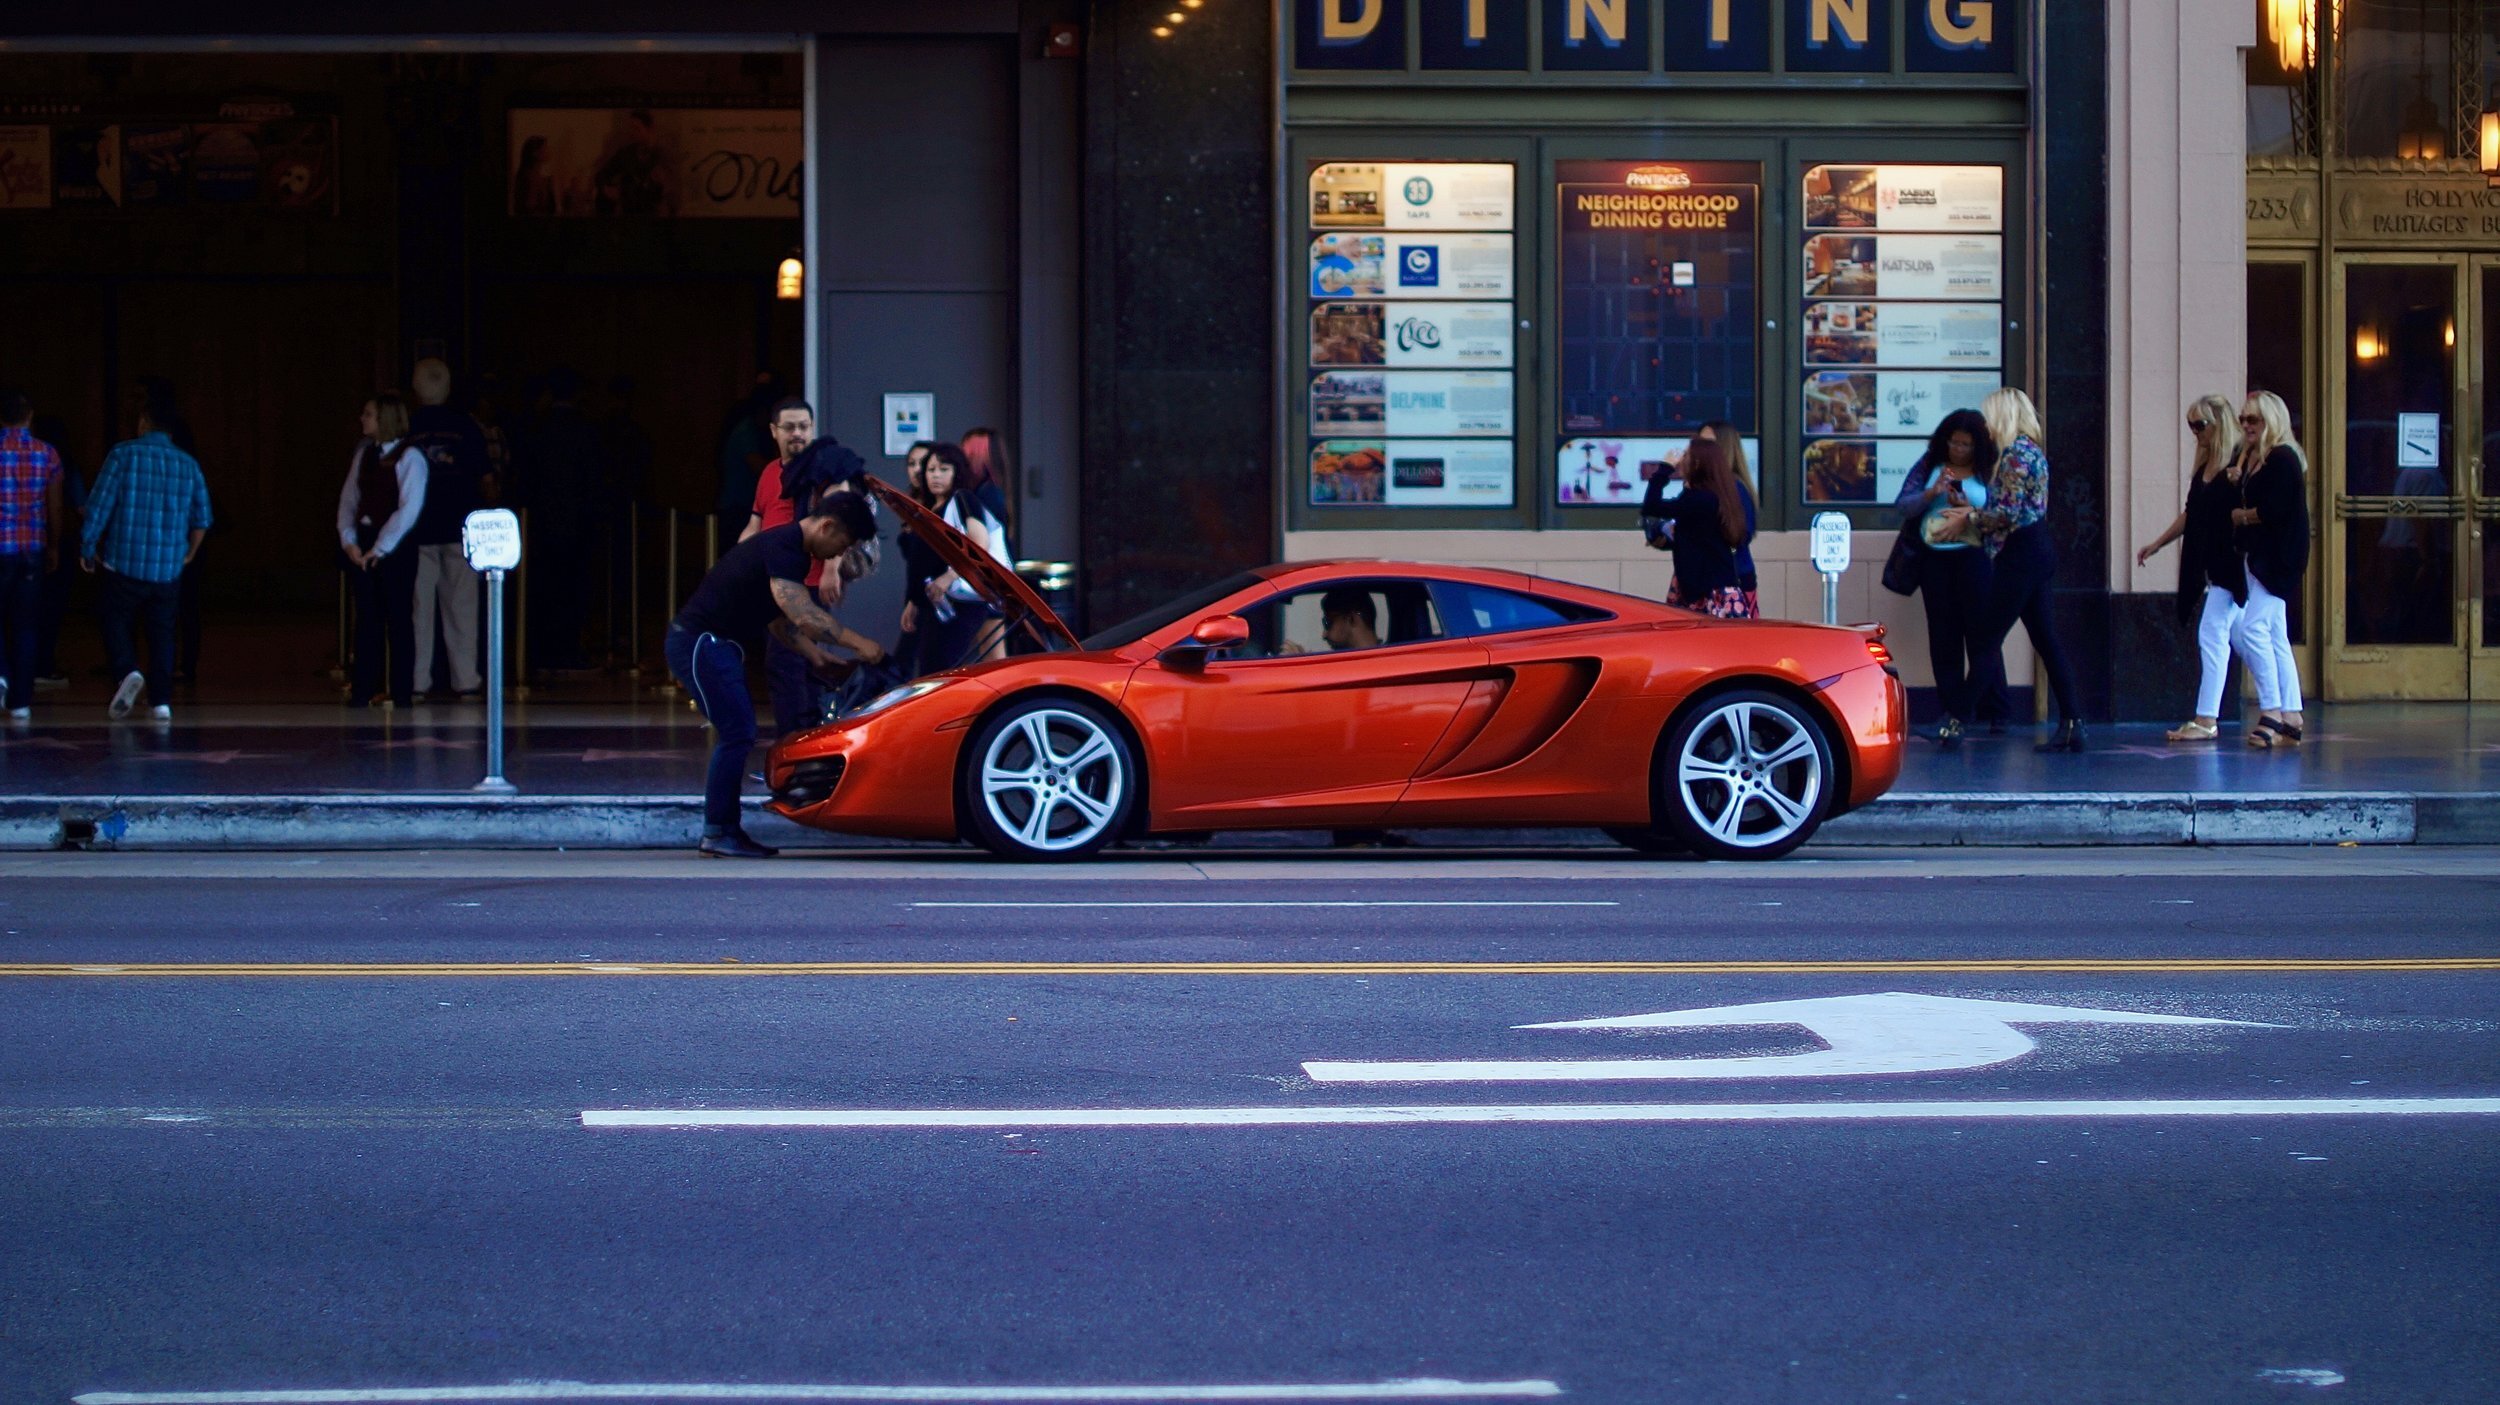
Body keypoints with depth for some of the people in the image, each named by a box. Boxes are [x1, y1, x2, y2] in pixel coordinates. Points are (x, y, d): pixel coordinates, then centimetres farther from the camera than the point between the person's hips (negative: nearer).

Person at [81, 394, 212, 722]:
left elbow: (99, 506, -8)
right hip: (169, 569, 3)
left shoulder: (124, 454, -5)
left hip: (124, 563, -3)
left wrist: (87, 548, 3)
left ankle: (128, 670, -12)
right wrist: (189, 554, 24)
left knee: (114, 621, 12)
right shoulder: (188, 464, 6)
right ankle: (161, 700, 8)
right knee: (161, 631, 12)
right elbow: (202, 518, 10)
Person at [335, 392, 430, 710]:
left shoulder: (409, 457, -8)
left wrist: (380, 548, -15)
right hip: (363, 546, 5)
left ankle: (402, 693, 5)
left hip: (395, 548, -5)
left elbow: (409, 509, -13)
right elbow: (349, 499, 10)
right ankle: (362, 690, 9)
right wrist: (348, 540, -4)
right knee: (366, 620, 6)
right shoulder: (364, 454, 11)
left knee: (398, 621, -1)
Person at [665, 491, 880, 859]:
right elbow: (804, 616, -26)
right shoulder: (782, 549, -19)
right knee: (736, 733, -12)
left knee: (735, 735, 11)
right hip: (701, 643, -11)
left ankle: (726, 829, 14)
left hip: (717, 645, 11)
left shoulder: (789, 548, 15)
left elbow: (780, 621, 21)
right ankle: (716, 834, -9)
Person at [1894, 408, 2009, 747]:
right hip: (1934, 560, 3)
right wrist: (1931, 493, -15)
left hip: (1973, 557, -3)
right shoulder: (1928, 467, 8)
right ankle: (1952, 712, 9)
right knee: (1943, 638, 5)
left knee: (1981, 635, -7)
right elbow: (1903, 507, 1)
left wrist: (1968, 510, -18)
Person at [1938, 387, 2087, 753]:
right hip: (2036, 554, 10)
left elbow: (2008, 514, -19)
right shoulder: (2031, 449, 16)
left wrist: (1968, 518, -6)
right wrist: (1971, 513, 12)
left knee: (1986, 640, -6)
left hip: (2019, 556, -10)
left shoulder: (2016, 453, -14)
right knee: (2046, 640, 7)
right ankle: (2071, 726, 4)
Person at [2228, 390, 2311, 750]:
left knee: (2253, 629, -17)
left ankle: (2272, 712, -16)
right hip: (2257, 556, 10)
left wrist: (2241, 515, -6)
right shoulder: (2251, 459, 16)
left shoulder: (2282, 458, -12)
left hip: (2278, 559, -10)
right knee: (2274, 639, 9)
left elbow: (2274, 510, -20)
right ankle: (2291, 720, 11)